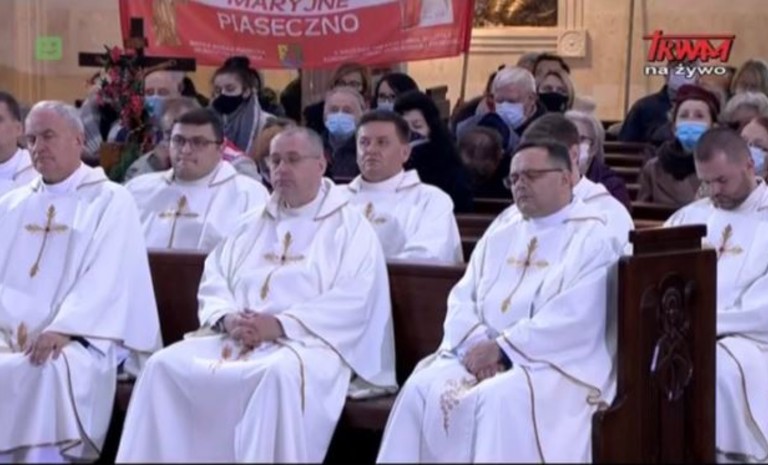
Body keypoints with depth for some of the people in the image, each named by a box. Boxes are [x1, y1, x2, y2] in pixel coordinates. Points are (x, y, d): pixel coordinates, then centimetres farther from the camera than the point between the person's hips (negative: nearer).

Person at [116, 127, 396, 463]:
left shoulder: (350, 226, 4)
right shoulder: (254, 224, 24)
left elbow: (353, 301, -10)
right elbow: (213, 280, 17)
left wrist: (280, 324, -18)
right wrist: (227, 317, -7)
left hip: (307, 342, -6)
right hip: (236, 339, 6)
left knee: (281, 374, -40)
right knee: (165, 365, -16)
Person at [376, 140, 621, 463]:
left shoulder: (593, 239, -2)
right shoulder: (498, 239, 20)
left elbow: (574, 318, -15)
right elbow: (461, 301, 12)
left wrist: (502, 347, -17)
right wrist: (477, 344, -10)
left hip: (557, 365, -6)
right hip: (483, 355, 6)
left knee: (499, 400, -35)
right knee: (421, 389, -20)